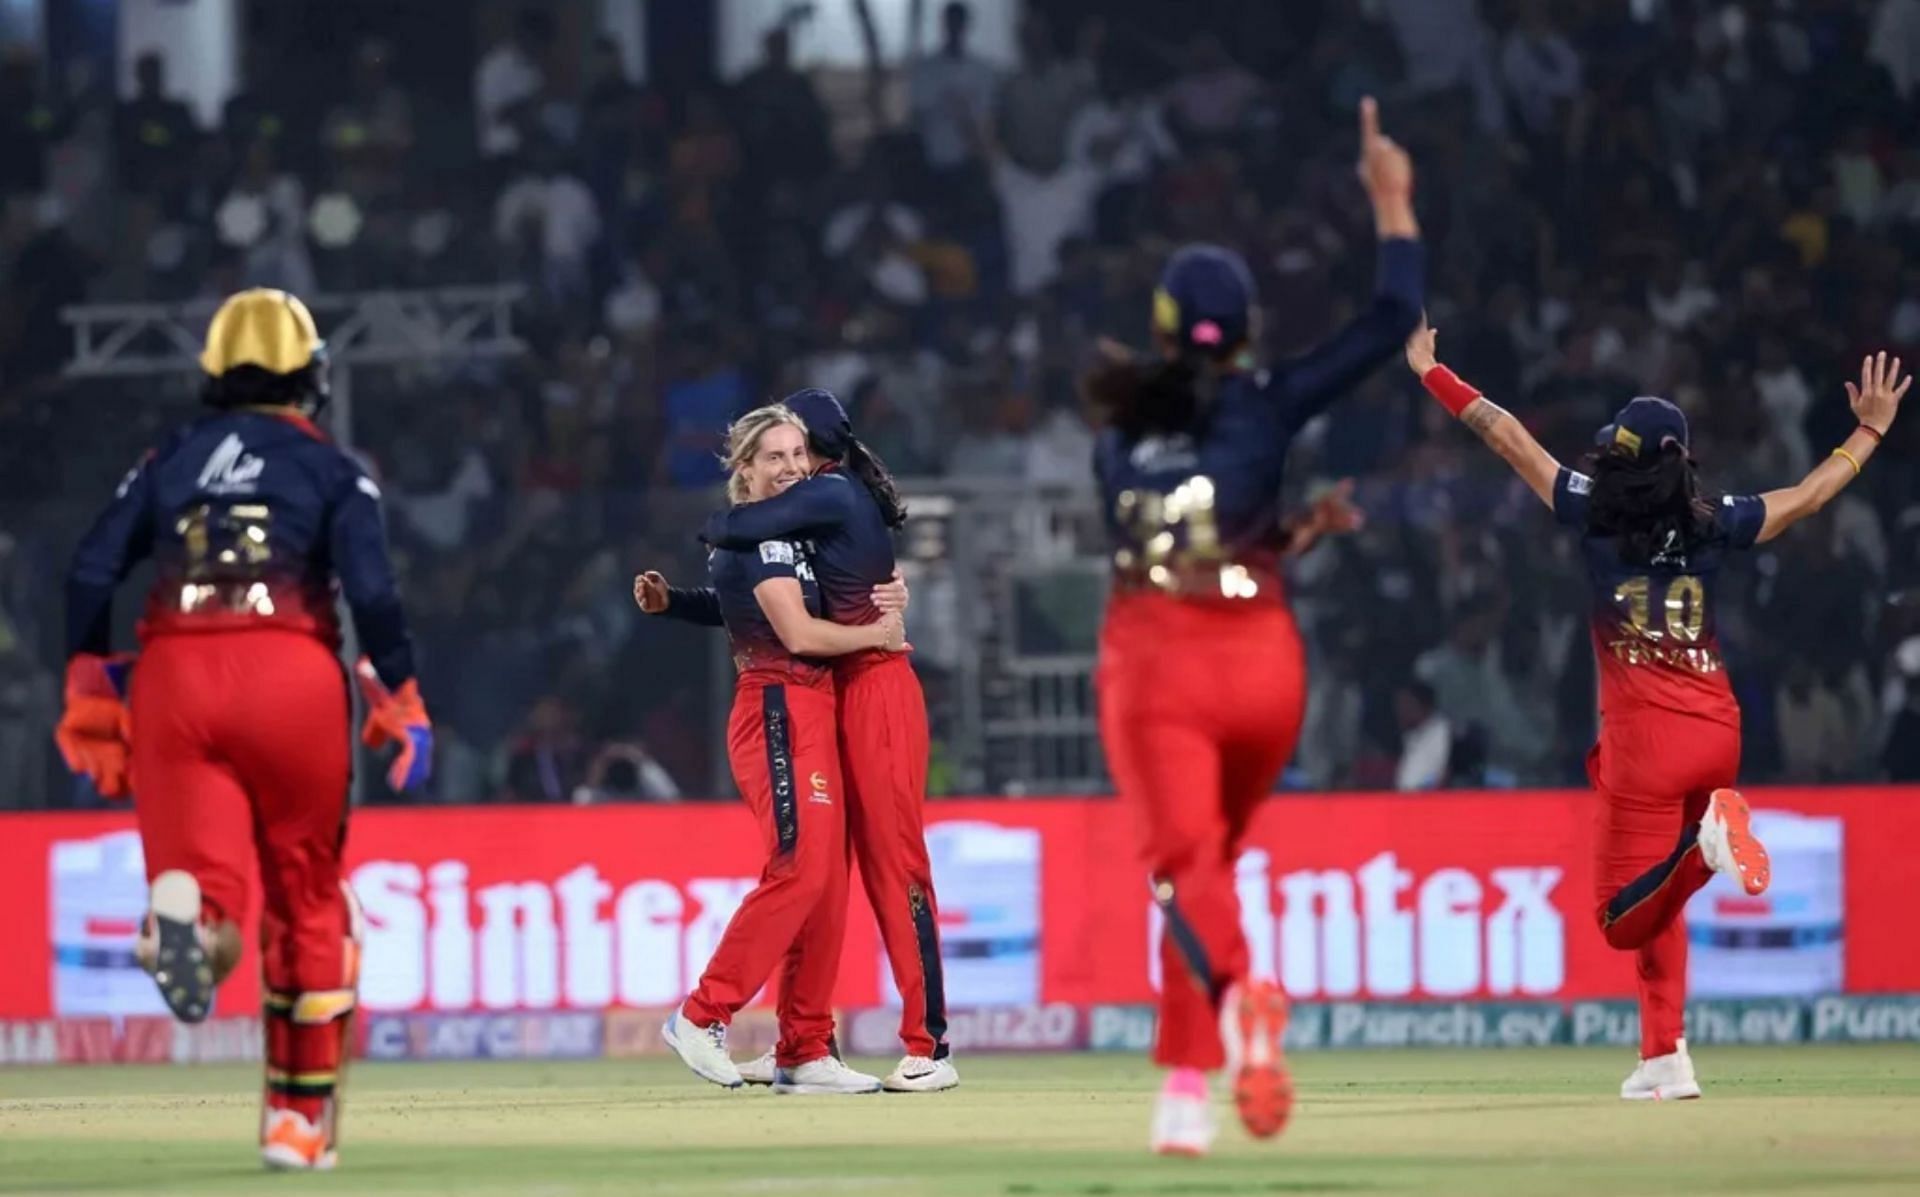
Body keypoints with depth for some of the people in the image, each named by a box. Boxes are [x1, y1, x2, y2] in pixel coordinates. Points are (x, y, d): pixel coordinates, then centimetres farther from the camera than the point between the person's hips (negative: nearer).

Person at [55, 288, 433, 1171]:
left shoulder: (169, 460, 17)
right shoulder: (331, 469, 9)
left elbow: (92, 574, 8)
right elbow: (372, 591, -4)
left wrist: (89, 693, 14)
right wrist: (401, 703, 2)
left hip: (174, 671, 1)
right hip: (290, 669, -1)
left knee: (204, 868, -6)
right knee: (306, 897, 13)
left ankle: (186, 916, -46)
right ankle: (299, 1115, 18)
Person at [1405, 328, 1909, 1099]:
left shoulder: (1595, 512, -4)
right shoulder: (1715, 525, 2)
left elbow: (1506, 436, 3)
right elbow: (1810, 494, 16)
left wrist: (1429, 370, 14)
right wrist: (1870, 431, 31)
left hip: (1645, 740, -4)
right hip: (1717, 735, 4)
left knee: (1625, 915, -1)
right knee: (1658, 897, 20)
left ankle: (1705, 840, -28)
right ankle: (1662, 1058, 10)